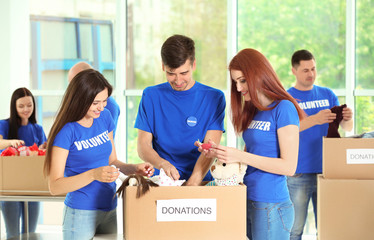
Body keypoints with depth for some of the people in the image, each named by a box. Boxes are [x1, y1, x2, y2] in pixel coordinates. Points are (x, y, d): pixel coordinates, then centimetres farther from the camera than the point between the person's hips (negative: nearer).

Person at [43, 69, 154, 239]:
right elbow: (54, 186, -17)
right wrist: (93, 175, -28)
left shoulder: (104, 117, 4)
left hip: (110, 209, 6)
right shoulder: (67, 131, -15)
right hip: (81, 213, -6)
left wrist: (134, 169, -4)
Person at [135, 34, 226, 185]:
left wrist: (192, 183, -21)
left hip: (200, 181, -1)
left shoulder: (214, 98, 3)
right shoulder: (150, 96, 8)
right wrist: (162, 163, -17)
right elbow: (143, 146, 4)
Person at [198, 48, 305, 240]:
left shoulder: (284, 109, -11)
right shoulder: (252, 112, 12)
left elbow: (289, 166, -17)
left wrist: (240, 156, -19)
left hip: (270, 205, -7)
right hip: (247, 200, 7)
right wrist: (219, 153, 0)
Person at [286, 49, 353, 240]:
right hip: (299, 174, -3)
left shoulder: (327, 95, 11)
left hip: (326, 171, 3)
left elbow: (347, 128, 7)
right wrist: (314, 120, -31)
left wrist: (347, 118, -17)